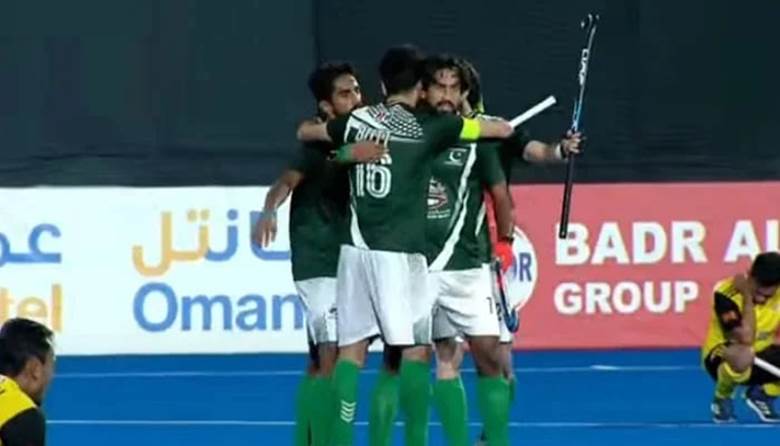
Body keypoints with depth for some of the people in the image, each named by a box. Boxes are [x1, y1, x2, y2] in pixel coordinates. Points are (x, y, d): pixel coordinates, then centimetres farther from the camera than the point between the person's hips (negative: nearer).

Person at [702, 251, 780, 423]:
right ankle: (722, 399, -9)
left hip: (762, 356, 6)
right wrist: (747, 297, -30)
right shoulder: (727, 293, -25)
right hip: (723, 357, -6)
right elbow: (745, 338, -36)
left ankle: (763, 394, 9)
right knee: (743, 355, -42)